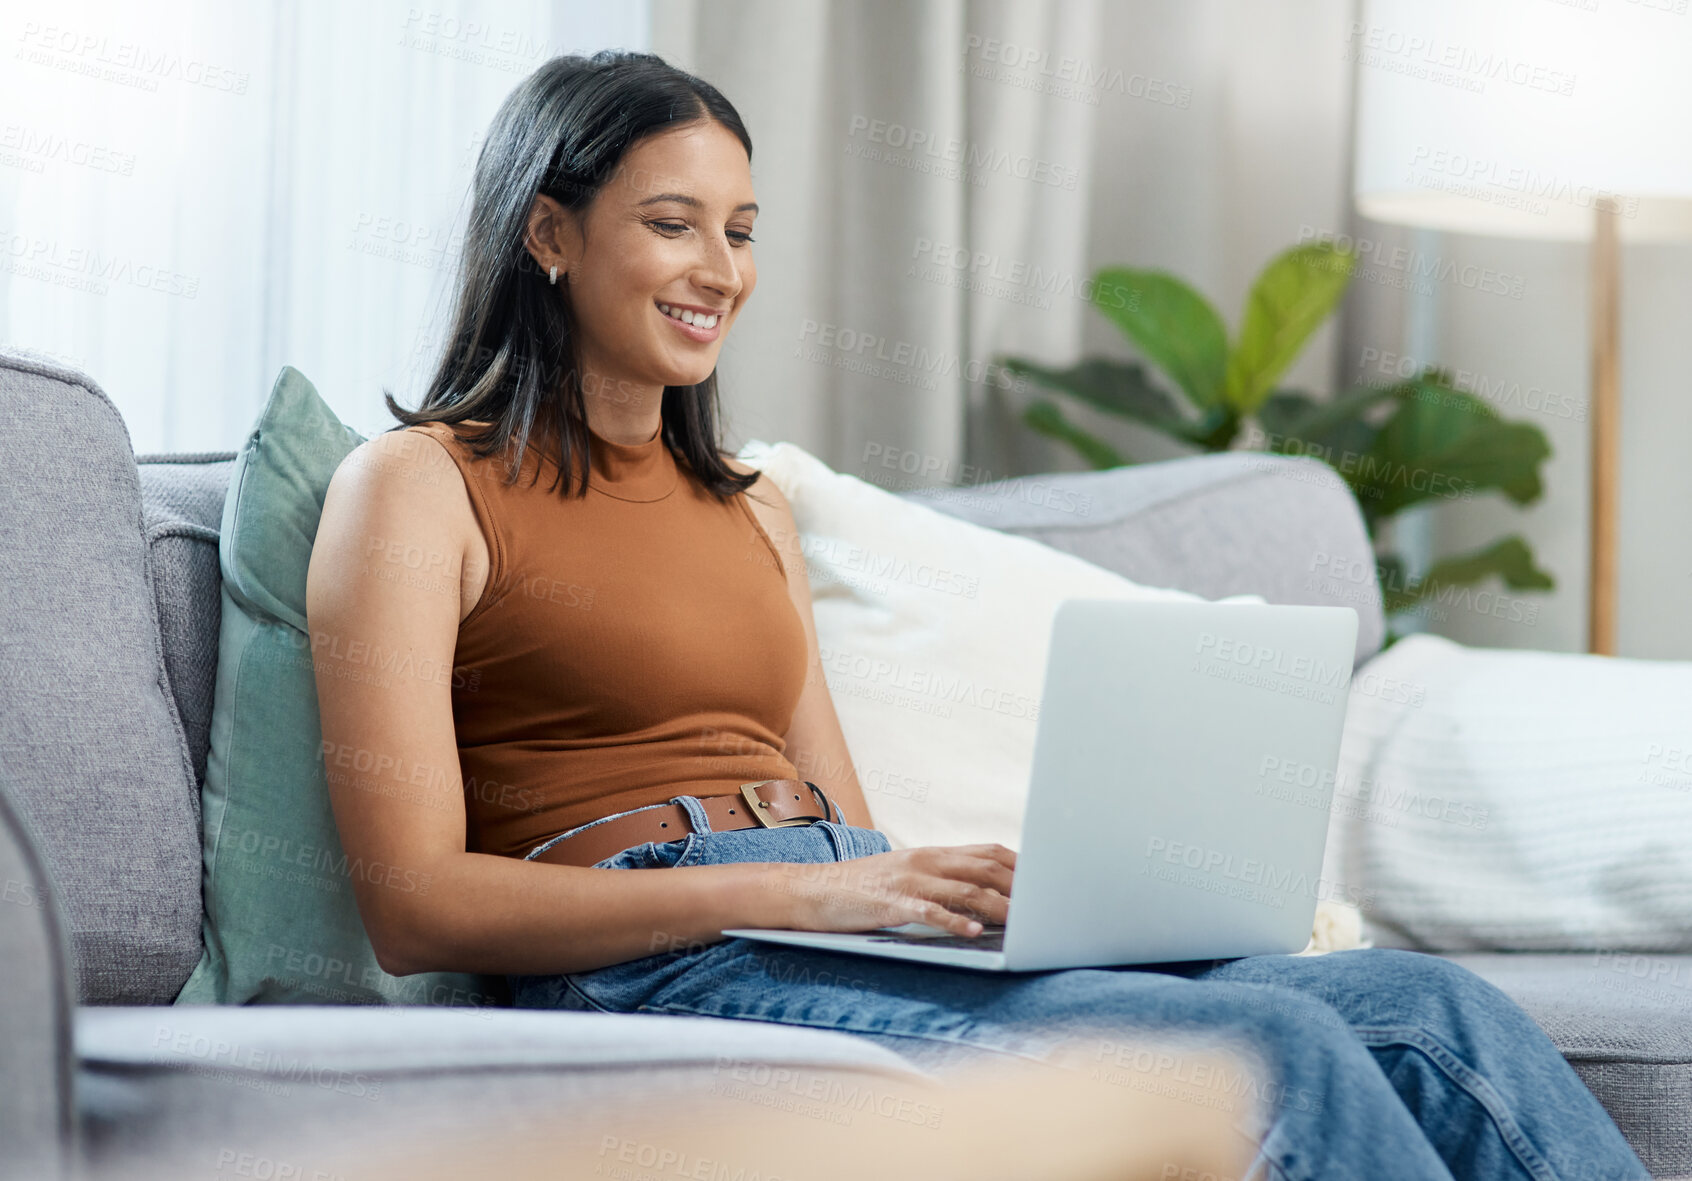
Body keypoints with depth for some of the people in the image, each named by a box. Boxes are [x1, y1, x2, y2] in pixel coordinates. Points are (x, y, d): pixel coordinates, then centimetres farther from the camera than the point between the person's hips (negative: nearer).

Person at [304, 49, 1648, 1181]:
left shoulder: (750, 506, 26)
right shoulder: (415, 488, 4)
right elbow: (417, 905, -7)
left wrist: (1010, 880, -1)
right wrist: (794, 888, -16)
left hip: (847, 945, 7)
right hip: (656, 972, -7)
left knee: (1422, 1009, -15)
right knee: (1270, 1049, -27)